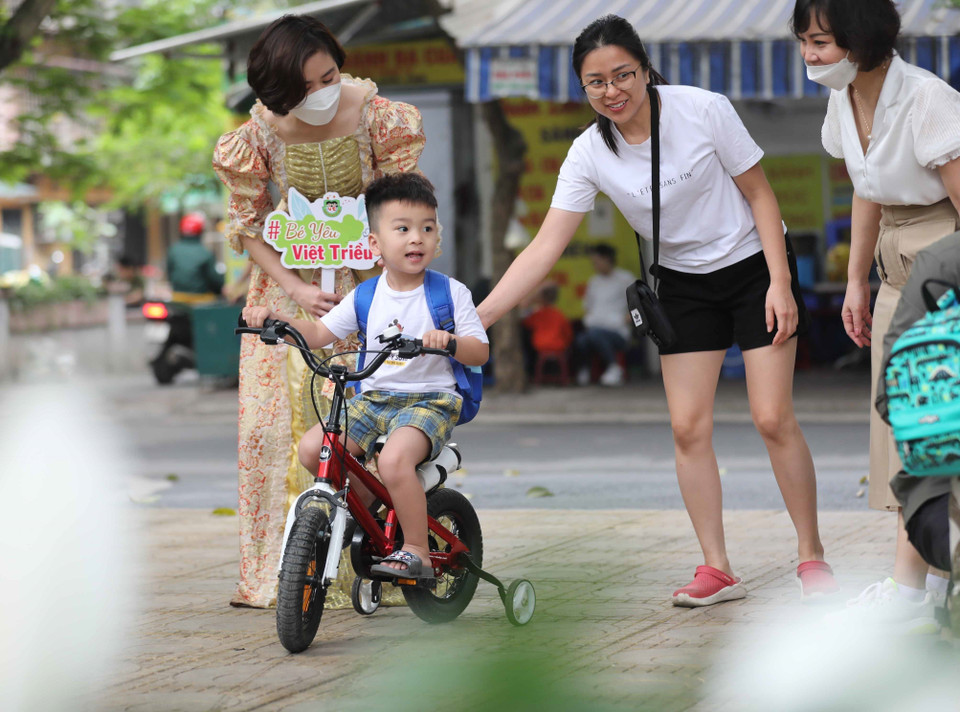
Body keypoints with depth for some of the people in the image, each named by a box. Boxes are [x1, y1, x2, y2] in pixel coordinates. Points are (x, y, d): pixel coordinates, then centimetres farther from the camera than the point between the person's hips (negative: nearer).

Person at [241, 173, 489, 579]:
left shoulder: (451, 293, -3)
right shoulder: (366, 296, 7)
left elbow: (481, 352, -5)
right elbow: (318, 333, 7)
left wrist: (449, 341, -27)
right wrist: (273, 318, -9)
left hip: (429, 401, -5)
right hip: (373, 400, 5)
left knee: (394, 459, -34)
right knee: (312, 448, -14)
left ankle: (417, 551, -19)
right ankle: (366, 503, 13)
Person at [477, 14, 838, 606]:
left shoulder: (704, 110, -20)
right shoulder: (590, 153, -13)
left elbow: (760, 194, -10)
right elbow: (544, 249, -15)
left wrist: (780, 282, -16)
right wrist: (473, 320, -24)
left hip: (755, 266, -3)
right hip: (683, 285, 3)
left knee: (773, 418, -9)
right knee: (688, 427, -4)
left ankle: (812, 557, 6)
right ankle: (717, 570, 5)